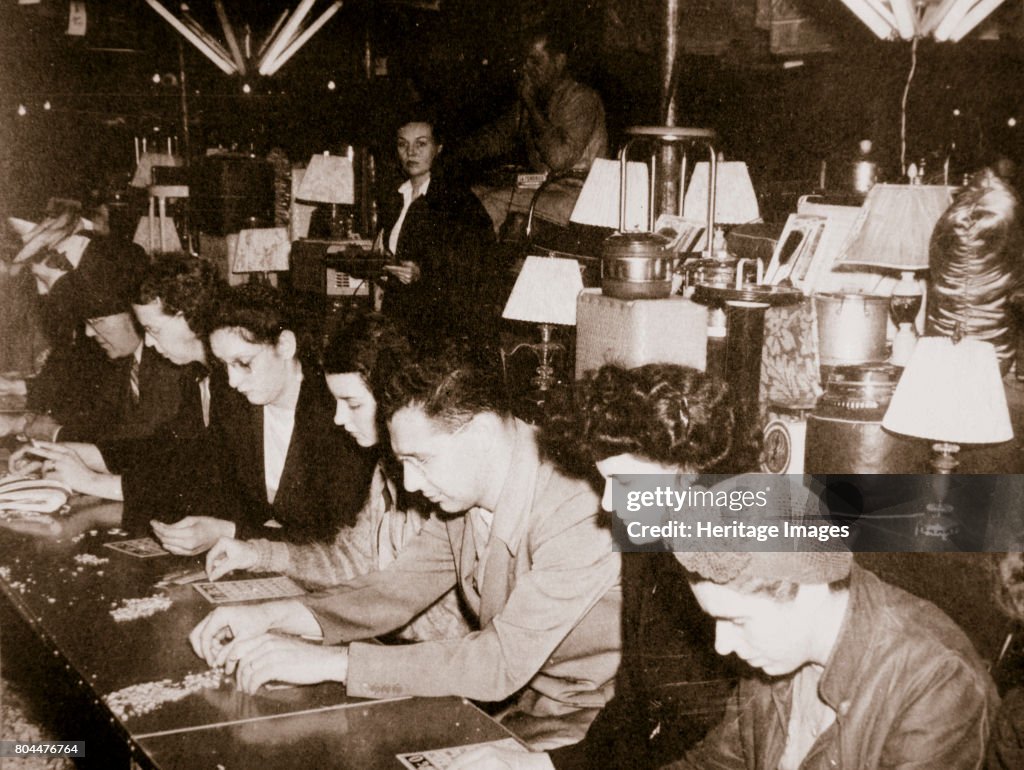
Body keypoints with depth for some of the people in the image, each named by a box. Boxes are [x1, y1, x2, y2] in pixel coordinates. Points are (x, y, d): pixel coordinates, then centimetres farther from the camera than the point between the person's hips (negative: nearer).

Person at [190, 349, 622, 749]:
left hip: (587, 730, -6)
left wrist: (330, 662, -32)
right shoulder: (465, 487, -3)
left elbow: (503, 662, -33)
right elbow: (396, 590, 5)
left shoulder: (576, 510, -29)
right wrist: (273, 616, -11)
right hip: (520, 702, 7)